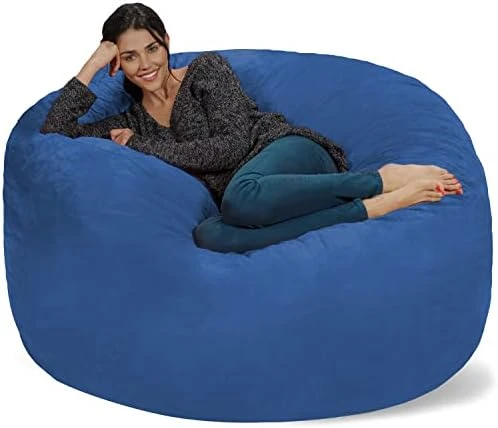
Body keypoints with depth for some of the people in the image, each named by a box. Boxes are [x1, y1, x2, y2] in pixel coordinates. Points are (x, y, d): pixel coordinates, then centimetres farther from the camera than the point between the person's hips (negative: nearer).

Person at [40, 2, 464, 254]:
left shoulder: (207, 68, 6)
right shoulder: (132, 123, 19)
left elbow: (233, 144, -6)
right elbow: (53, 134, 10)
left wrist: (147, 148, -3)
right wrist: (91, 66, 6)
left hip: (287, 150, -4)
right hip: (245, 189, 4)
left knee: (240, 198, -43)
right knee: (207, 236, -37)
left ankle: (385, 178, -26)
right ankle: (378, 205, -33)